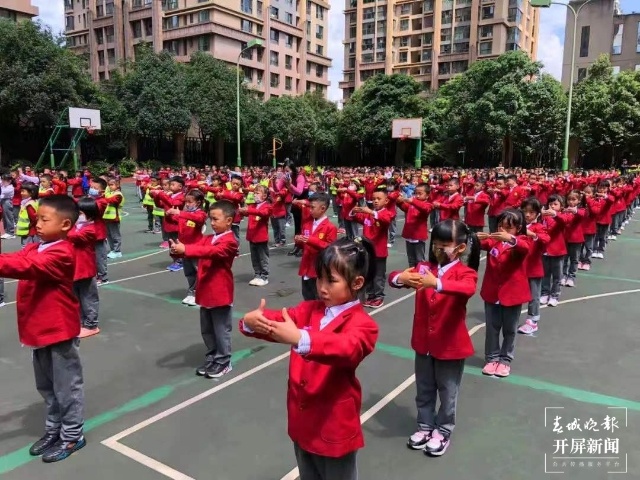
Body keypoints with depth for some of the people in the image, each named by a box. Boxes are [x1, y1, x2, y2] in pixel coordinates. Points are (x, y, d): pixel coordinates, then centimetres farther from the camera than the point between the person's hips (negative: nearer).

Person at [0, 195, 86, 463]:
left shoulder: (61, 254, -21)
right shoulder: (34, 249, 7)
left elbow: (27, 267, -33)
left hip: (59, 331, -9)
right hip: (39, 330, 9)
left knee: (67, 386, 7)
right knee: (46, 386, 21)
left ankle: (72, 436, 22)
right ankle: (54, 430, 38)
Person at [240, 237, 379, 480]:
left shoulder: (362, 323, -19)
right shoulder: (310, 309, 2)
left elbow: (347, 348, -39)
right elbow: (279, 321, -10)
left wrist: (300, 339, -55)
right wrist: (252, 321, -34)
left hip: (334, 427, -6)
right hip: (303, 419, 6)